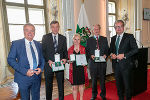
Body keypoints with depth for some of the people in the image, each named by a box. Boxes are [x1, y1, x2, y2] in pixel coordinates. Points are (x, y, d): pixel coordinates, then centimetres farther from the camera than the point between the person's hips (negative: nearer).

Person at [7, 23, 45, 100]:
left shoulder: (38, 44, 9)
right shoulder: (16, 43, -4)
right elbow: (10, 60, -9)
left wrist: (41, 68, -7)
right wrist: (25, 71, -19)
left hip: (37, 76, 4)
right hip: (23, 78, -3)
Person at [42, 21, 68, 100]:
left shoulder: (63, 38, 7)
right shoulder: (45, 37, 1)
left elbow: (65, 51, 9)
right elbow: (43, 51, -2)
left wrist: (65, 58, -10)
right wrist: (48, 60, -15)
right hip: (48, 64, -1)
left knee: (61, 83, 12)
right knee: (48, 84, 13)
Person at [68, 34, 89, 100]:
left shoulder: (83, 48, 4)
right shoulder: (70, 49, 3)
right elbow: (69, 59, 9)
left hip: (81, 69, 1)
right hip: (74, 70, -1)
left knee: (81, 84, 13)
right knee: (74, 86, 4)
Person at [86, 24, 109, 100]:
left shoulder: (104, 39, 10)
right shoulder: (89, 40, 7)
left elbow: (107, 49, 8)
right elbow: (87, 51, 4)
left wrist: (105, 55, -11)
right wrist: (90, 55, -14)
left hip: (102, 62, 1)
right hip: (93, 62, 0)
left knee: (102, 79, 9)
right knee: (93, 80, 10)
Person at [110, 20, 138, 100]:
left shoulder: (129, 37, -5)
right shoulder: (113, 38, 12)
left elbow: (135, 49, -10)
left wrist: (124, 55, -18)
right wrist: (111, 54, -3)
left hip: (125, 64, -5)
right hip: (116, 64, 5)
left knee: (127, 84, 5)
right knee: (118, 83, 17)